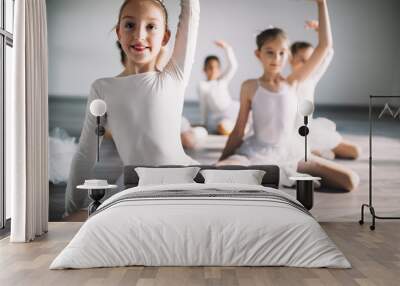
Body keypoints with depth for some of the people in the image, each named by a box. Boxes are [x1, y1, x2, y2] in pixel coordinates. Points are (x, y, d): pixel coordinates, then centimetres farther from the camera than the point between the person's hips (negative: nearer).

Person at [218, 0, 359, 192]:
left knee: (351, 181, -8)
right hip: (259, 153, -3)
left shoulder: (292, 82, 1)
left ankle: (295, 176, 8)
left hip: (290, 152, 3)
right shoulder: (250, 87, -3)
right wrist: (221, 161, 1)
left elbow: (325, 45, -3)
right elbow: (238, 131, 3)